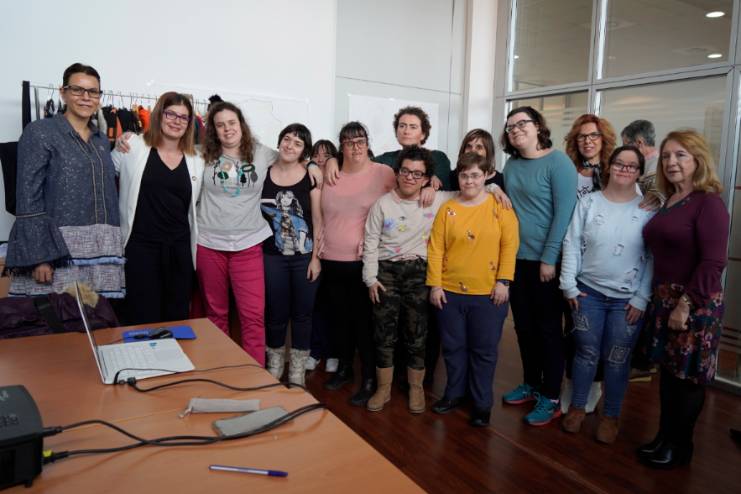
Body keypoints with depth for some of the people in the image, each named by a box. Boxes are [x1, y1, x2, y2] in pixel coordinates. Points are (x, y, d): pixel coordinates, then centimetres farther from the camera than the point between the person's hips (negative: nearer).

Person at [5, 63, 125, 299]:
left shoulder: (102, 140, 17)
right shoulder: (39, 132, -1)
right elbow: (28, 199, -8)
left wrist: (114, 248, 12)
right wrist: (38, 255, -17)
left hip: (101, 252, 5)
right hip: (58, 250, -5)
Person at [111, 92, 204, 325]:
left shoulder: (196, 161, 9)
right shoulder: (133, 146, -1)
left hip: (180, 249, 4)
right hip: (140, 247, -3)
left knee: (177, 320, 12)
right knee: (144, 322, 3)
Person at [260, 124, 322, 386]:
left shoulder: (311, 177, -4)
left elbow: (317, 220, -3)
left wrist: (315, 257, -7)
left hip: (304, 257, -1)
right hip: (272, 256, 1)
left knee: (302, 314, 8)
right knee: (275, 313, 10)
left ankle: (297, 370, 24)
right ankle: (274, 366, 31)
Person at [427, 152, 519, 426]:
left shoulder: (500, 207, -1)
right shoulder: (447, 209, 2)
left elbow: (510, 245, -5)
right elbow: (435, 249, 0)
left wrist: (503, 281, -11)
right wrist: (435, 285, -5)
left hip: (488, 293, -2)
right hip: (450, 292, 2)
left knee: (484, 350, 8)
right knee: (453, 347, 14)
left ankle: (482, 403, 23)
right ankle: (454, 393, 33)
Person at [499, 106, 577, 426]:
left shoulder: (558, 162, -10)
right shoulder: (511, 164, 9)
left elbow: (564, 213, -14)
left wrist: (549, 258, -16)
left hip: (546, 260, -6)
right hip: (517, 258, 6)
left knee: (548, 329, 4)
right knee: (524, 326, 14)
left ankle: (551, 398, 17)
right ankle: (531, 384, 31)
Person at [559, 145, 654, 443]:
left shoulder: (648, 209, -3)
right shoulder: (589, 202, 0)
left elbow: (653, 257, -4)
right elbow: (572, 244, 0)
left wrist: (642, 299, -7)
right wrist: (569, 285, -3)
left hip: (628, 299, -1)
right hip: (588, 292, 1)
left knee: (617, 359, 9)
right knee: (586, 352, 11)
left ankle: (610, 416, 27)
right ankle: (577, 407, 29)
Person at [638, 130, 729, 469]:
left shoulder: (708, 202, -13)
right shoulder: (669, 202, 10)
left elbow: (713, 262, -20)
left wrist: (685, 304, -21)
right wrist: (660, 299, 9)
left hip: (695, 304, -7)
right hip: (663, 299, 7)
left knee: (687, 377, 7)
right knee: (668, 371, 16)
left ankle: (680, 446, 23)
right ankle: (664, 437, 30)